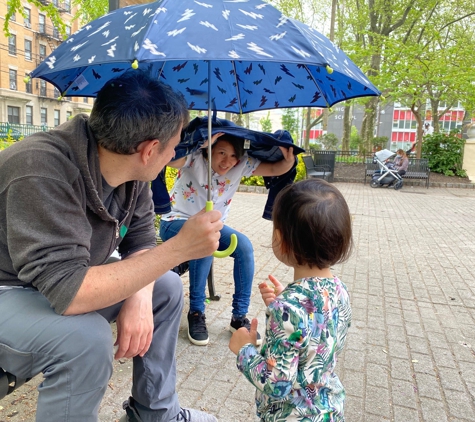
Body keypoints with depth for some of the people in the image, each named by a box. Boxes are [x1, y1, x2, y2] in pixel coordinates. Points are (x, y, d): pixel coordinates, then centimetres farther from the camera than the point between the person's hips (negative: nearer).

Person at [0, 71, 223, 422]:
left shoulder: (131, 171, -10)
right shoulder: (42, 171, -34)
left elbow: (140, 239, -1)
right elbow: (68, 292, -38)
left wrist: (139, 297, -21)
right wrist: (181, 247, -38)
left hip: (60, 284, 8)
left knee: (167, 288, 2)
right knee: (87, 338, -34)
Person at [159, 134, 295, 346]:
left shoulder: (242, 164, -10)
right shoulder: (195, 158, -22)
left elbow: (275, 169, -11)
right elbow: (170, 160, -44)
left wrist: (289, 160, -33)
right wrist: (202, 143, -51)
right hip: (176, 222, -4)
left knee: (244, 246, -21)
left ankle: (239, 317, -8)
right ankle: (196, 313, -17)